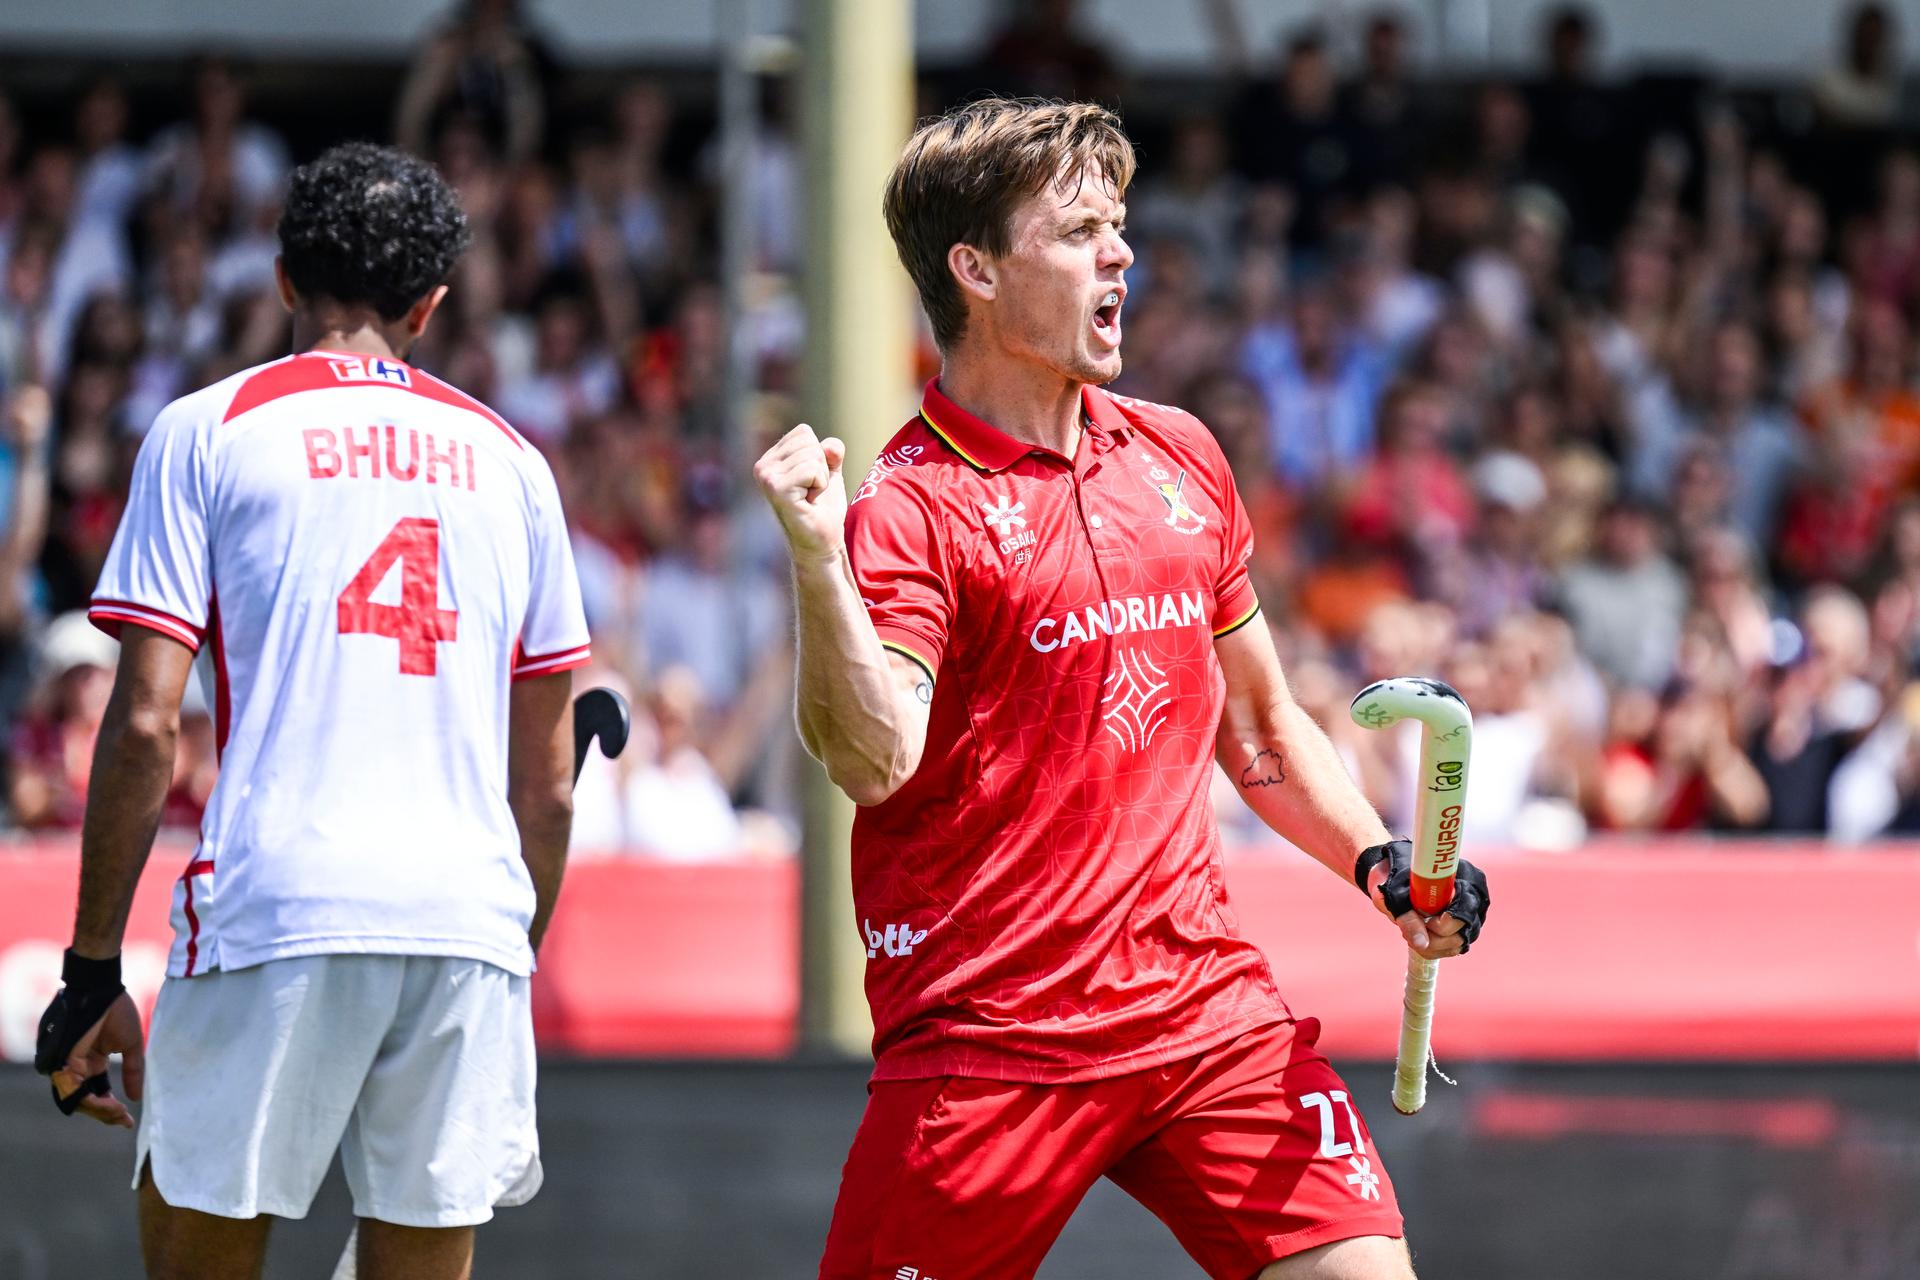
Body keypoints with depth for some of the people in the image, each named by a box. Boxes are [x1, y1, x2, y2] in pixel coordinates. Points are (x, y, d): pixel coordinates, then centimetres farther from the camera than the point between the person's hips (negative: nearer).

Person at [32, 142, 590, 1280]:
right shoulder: (508, 460, 17)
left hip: (273, 924, -3)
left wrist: (93, 972, 2)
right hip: (471, 924, 3)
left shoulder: (209, 431, 6)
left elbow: (146, 726, -2)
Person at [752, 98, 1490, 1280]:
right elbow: (875, 760, -24)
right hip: (989, 1038, -5)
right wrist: (817, 560, -35)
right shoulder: (915, 510, -9)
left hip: (1206, 1000, 5)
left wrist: (1378, 859, 9)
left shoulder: (1180, 457, 13)